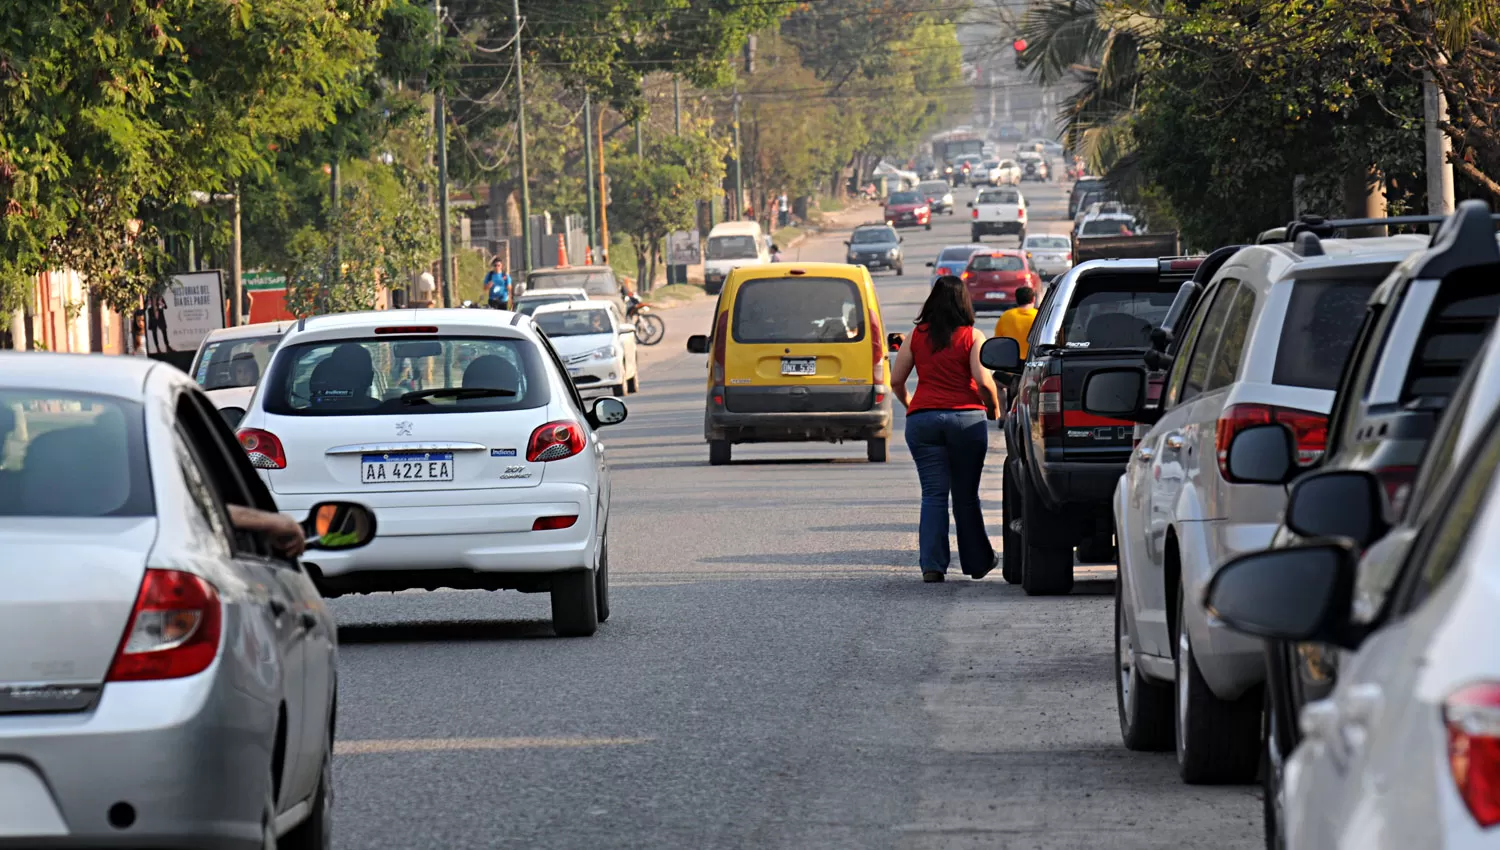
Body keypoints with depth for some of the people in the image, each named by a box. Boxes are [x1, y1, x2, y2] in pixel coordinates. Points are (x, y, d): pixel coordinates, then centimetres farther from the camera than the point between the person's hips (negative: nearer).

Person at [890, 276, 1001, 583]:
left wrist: (907, 403, 28)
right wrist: (994, 408, 8)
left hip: (922, 419, 1)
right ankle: (977, 562, 22)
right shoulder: (972, 337, -2)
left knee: (933, 494, 2)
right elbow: (984, 382, -11)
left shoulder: (917, 336, 5)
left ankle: (932, 564, -8)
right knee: (966, 495, 11)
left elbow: (896, 381, 8)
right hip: (966, 418, -1)